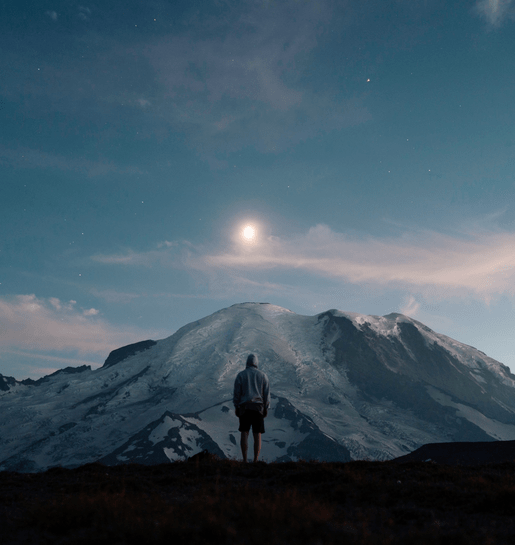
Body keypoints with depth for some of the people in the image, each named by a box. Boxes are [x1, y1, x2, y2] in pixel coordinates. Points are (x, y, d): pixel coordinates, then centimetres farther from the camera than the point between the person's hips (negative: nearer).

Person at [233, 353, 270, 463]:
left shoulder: (241, 375, 4)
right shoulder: (263, 375, 8)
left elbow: (237, 392, -1)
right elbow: (266, 393, 4)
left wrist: (236, 407, 4)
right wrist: (266, 408, 7)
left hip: (244, 407, -1)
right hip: (258, 407, 1)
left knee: (244, 433, 1)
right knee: (257, 435, 2)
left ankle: (244, 460, -6)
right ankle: (255, 461, -3)